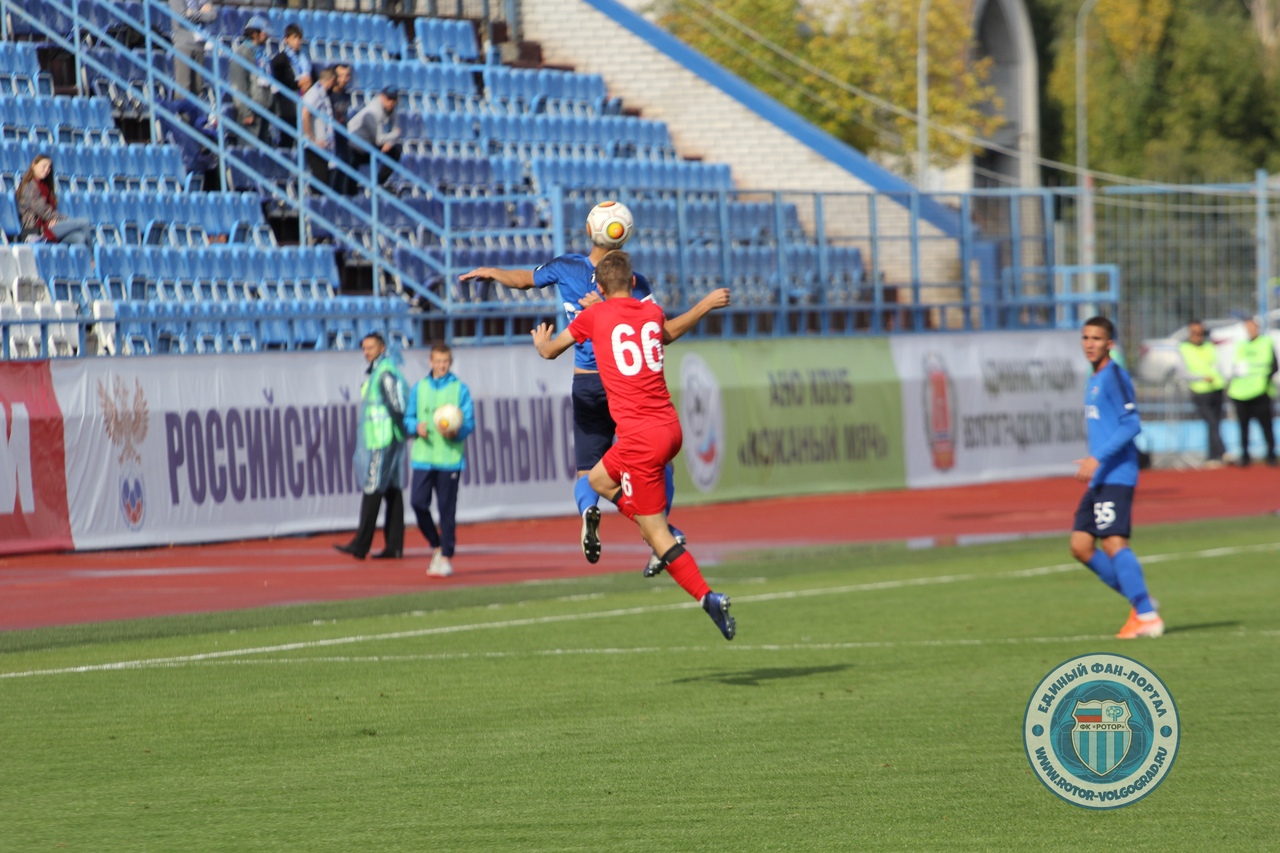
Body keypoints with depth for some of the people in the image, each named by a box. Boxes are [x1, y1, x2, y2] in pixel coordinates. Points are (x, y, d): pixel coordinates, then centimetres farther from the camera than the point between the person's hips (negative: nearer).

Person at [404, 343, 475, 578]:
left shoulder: (459, 389, 3)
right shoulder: (419, 388, 10)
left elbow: (469, 422, 0)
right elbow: (408, 418, 13)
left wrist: (456, 432, -20)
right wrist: (417, 426, -9)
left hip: (450, 458, -2)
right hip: (423, 455, 2)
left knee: (447, 509, -1)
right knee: (418, 502, -8)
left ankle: (446, 557, 6)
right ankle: (436, 546, 13)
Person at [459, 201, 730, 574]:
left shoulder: (565, 268, -6)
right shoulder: (634, 285, -15)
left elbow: (523, 279, 11)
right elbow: (662, 334, -16)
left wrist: (489, 272, 31)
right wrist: (706, 304, -9)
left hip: (586, 387, 2)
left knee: (587, 469, 11)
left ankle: (588, 508, -25)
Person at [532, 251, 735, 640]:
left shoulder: (595, 315, -1)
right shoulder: (652, 312, 11)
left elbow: (549, 351, 15)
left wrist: (542, 341, 38)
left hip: (640, 435, -6)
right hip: (670, 426, 6)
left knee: (656, 533, -2)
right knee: (599, 478, 27)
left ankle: (707, 596, -10)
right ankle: (664, 536, 17)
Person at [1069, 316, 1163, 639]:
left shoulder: (1114, 376, -9)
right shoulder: (1094, 381, 19)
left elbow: (1130, 424, -18)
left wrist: (1098, 458, -23)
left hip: (1116, 476, -10)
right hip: (1100, 478, 10)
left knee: (1113, 543, -16)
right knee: (1081, 545, 6)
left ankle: (1147, 616, -15)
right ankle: (1140, 603, 11)